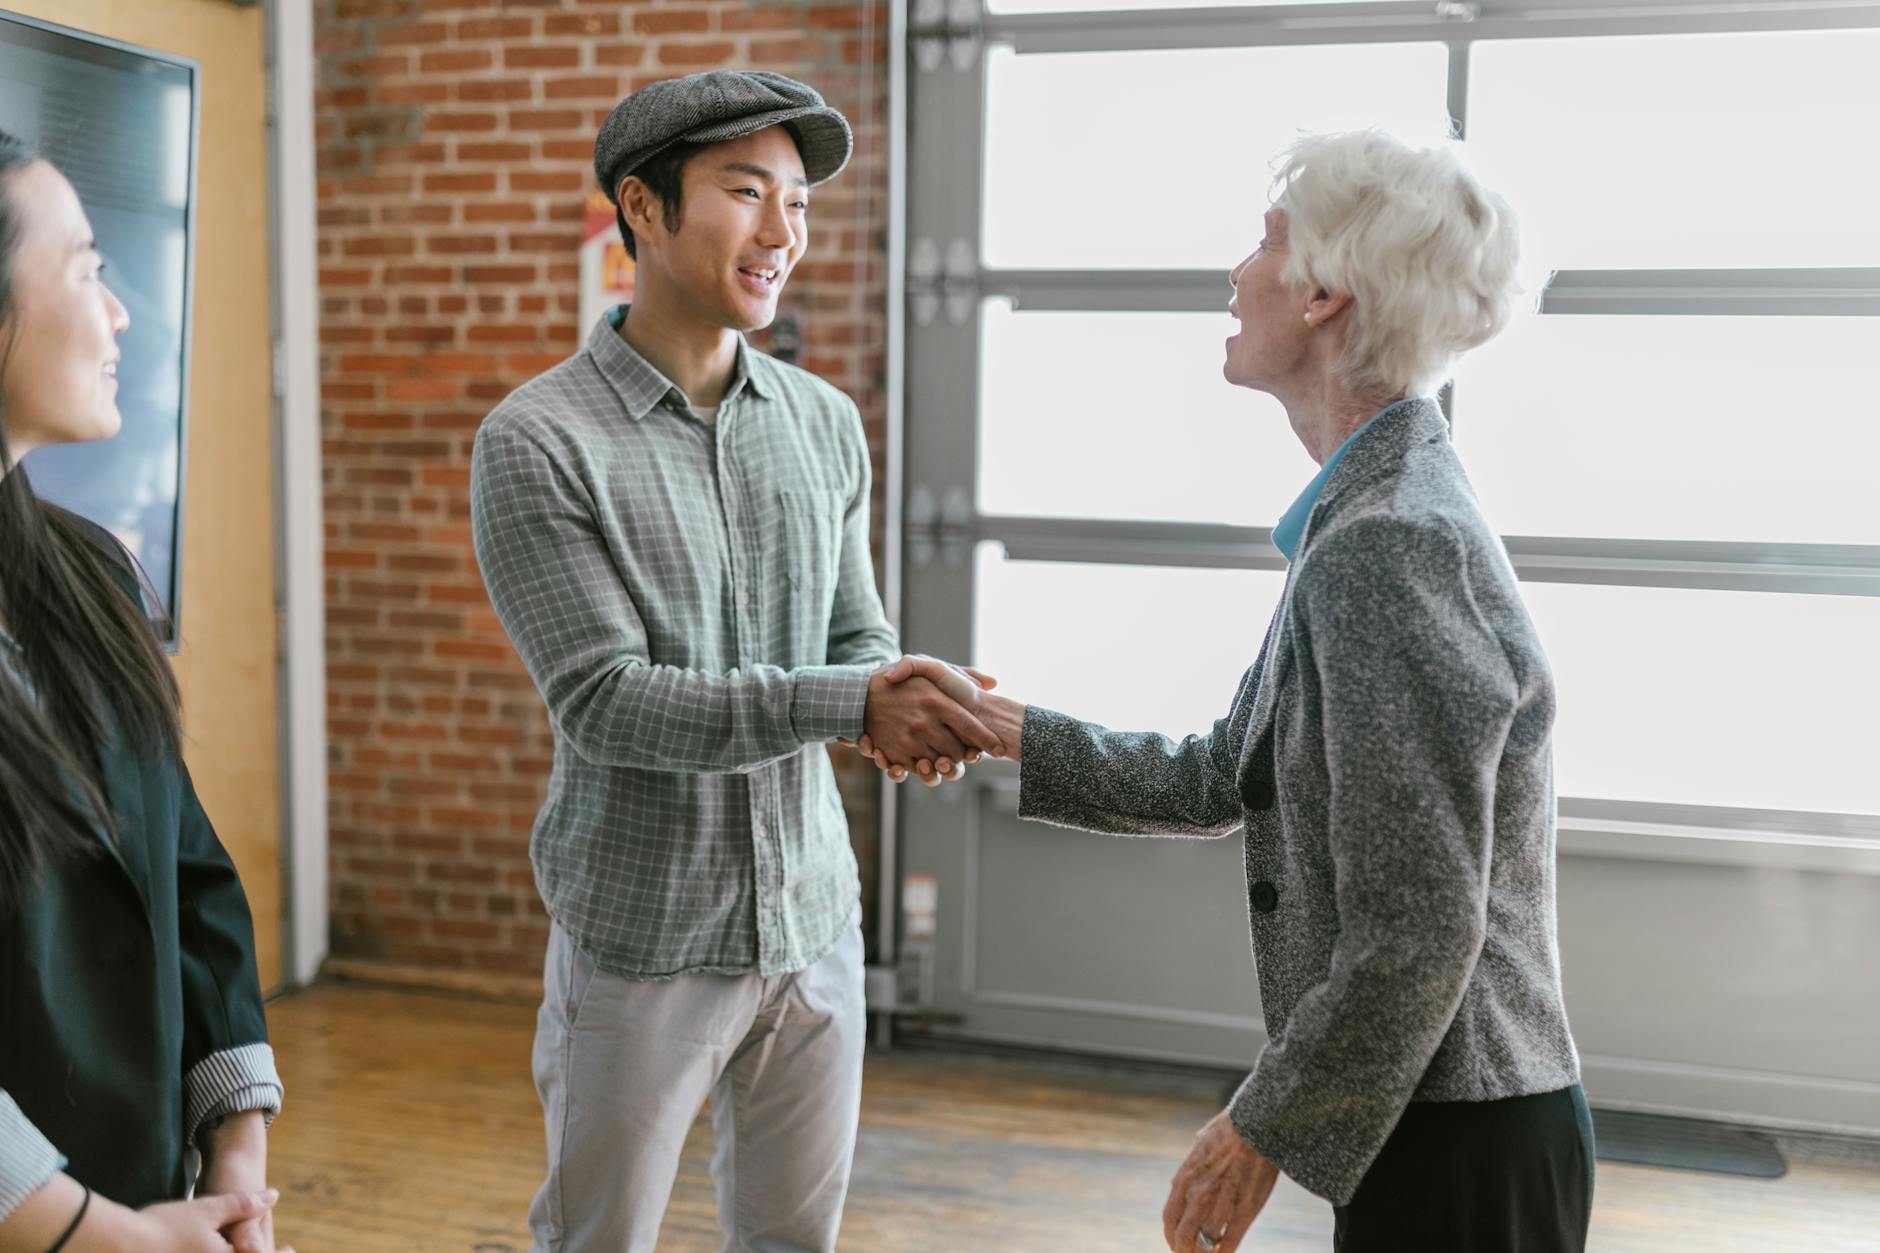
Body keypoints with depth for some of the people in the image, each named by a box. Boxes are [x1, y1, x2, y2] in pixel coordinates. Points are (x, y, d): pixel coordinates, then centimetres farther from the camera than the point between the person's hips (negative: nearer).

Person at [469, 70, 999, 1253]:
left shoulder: (825, 422, 3)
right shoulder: (538, 441, -12)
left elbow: (857, 637, 8)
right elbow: (604, 702, -19)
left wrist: (911, 710, -16)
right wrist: (852, 705, -26)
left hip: (814, 922, 4)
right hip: (641, 942, -4)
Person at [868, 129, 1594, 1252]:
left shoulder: (1389, 547, -24)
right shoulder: (1369, 514, 7)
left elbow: (1415, 938, -25)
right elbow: (1218, 781, 13)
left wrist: (1262, 1130, -13)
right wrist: (994, 725, 13)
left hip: (1456, 1155, -9)